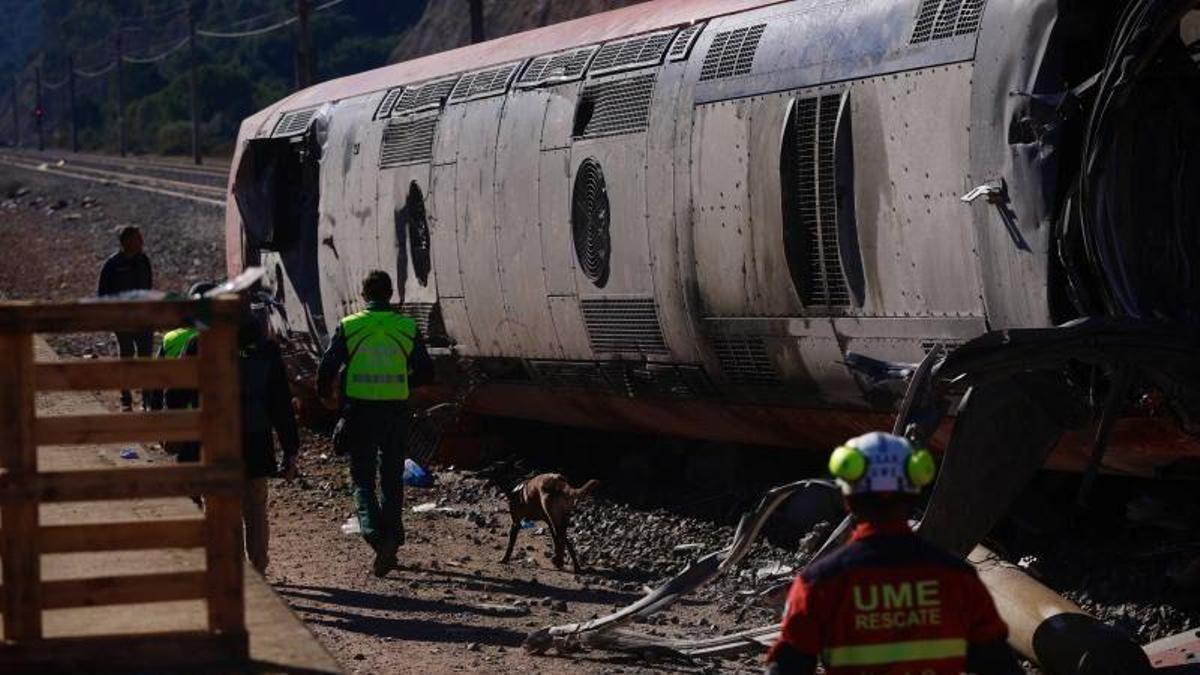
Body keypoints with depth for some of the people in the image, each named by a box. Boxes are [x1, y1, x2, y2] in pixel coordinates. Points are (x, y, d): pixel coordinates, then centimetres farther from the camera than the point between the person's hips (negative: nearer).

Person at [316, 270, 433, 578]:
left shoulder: (348, 327, -4)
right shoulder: (407, 328, 1)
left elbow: (326, 369, -5)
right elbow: (426, 372, 5)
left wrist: (326, 396, 15)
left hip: (359, 412, -2)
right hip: (395, 414, 2)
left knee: (363, 480, 5)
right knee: (392, 479, 16)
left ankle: (376, 537, -16)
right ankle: (391, 538, 15)